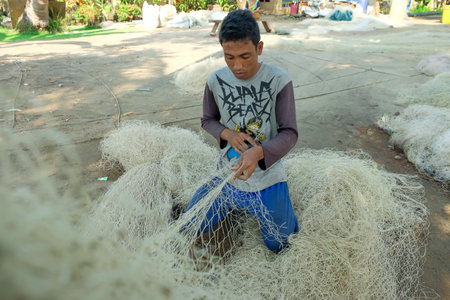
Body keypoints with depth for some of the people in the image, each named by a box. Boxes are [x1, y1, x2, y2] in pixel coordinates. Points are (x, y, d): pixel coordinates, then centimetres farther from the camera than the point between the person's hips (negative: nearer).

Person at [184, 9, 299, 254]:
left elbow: (289, 133, -16)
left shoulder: (279, 81, -17)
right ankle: (236, 204, 37)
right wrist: (227, 134, -17)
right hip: (228, 176, 3)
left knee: (279, 247, 16)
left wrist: (258, 152, -37)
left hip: (267, 180, -2)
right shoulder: (216, 81, -9)